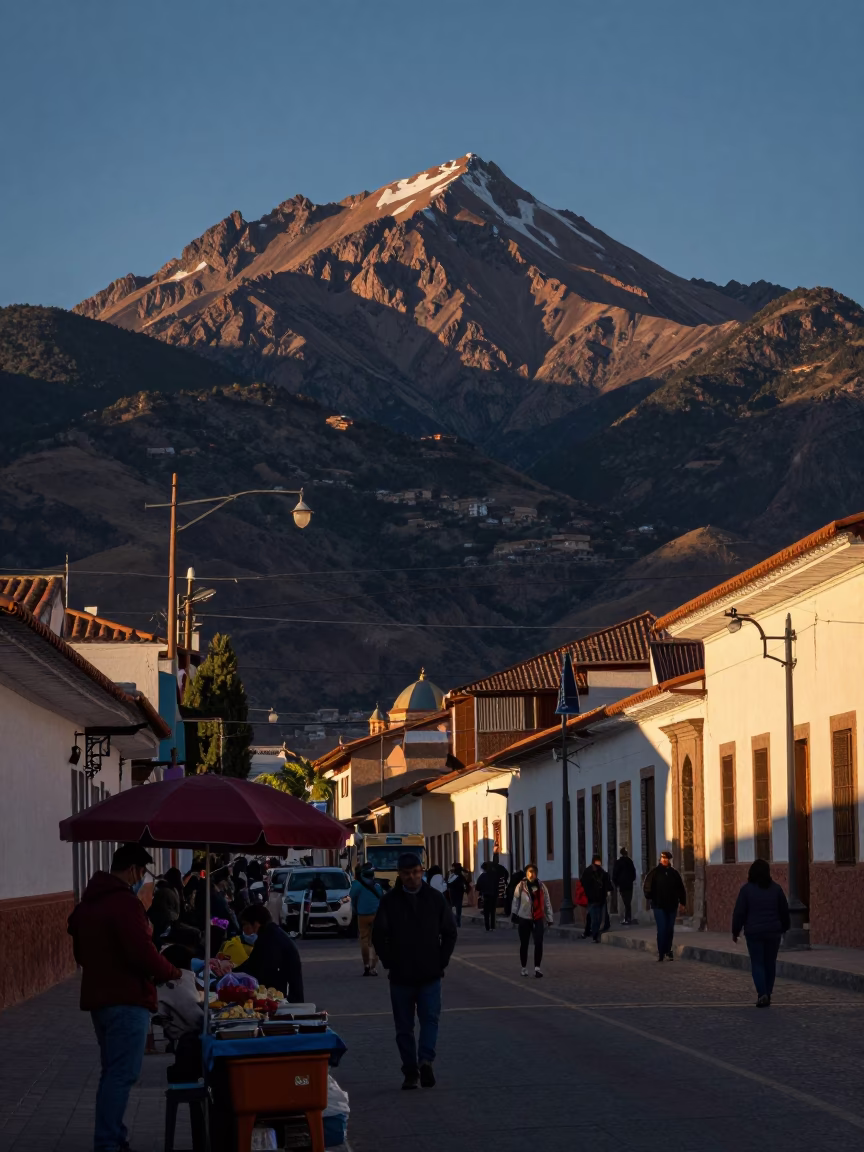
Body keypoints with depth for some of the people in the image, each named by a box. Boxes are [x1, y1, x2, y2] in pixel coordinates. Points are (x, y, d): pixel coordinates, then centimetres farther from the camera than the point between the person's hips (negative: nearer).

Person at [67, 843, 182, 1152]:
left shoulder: (89, 902, 14)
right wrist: (171, 972, -6)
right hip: (126, 1000, -10)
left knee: (112, 1071, 16)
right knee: (122, 1074, -8)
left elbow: (81, 953, 24)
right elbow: (143, 953, -22)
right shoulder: (125, 903, -17)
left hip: (98, 996, 10)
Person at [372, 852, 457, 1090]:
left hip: (430, 975, 0)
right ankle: (411, 1072, 10)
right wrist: (389, 962, -2)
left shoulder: (435, 899, 2)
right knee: (404, 1027, 4)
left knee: (430, 1018, -14)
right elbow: (378, 935, 3)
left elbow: (450, 933, 9)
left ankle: (425, 1060, -22)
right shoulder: (390, 901, -1)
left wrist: (441, 961, 1)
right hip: (400, 977, 0)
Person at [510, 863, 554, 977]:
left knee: (538, 943, -11)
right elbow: (515, 901, -4)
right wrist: (514, 914, -9)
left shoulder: (541, 886, 3)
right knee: (524, 944, 10)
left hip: (538, 919, 1)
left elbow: (547, 902, 7)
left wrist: (549, 917, 6)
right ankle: (524, 967, 23)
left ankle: (537, 967, -4)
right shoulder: (521, 886, -4)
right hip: (524, 919, -1)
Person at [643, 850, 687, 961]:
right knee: (662, 929, -10)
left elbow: (681, 889, 13)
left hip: (672, 906, 3)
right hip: (659, 906, -3)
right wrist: (649, 896, -16)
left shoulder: (674, 873, 9)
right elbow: (647, 885, -2)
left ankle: (668, 950, 20)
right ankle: (661, 952, -5)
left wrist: (682, 902, 9)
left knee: (670, 930, 9)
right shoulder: (655, 872, 0)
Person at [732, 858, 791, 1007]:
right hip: (773, 932, 2)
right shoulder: (776, 888, 2)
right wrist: (784, 927, 22)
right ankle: (767, 996, 15)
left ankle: (762, 993, -16)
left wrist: (735, 931, 4)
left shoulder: (746, 889, -6)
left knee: (757, 963, 2)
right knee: (770, 963, 11)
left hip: (754, 933, -2)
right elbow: (784, 911, 9)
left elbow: (739, 912, -6)